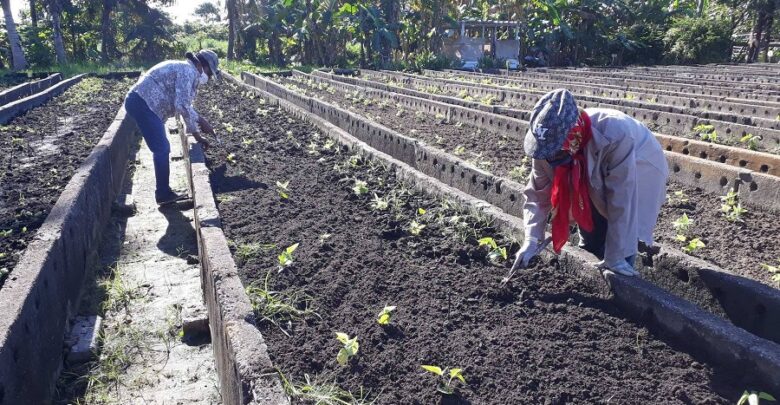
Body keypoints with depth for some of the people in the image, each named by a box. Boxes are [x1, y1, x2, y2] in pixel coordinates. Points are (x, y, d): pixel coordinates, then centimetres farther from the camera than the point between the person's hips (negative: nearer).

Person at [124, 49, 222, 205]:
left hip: (141, 103, 11)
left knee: (162, 149, 13)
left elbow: (183, 104, 25)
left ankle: (163, 192, 21)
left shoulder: (184, 70, 20)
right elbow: (182, 106, -19)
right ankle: (164, 194, 1)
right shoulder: (188, 71, -12)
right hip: (143, 103, -11)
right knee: (162, 150, -8)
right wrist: (196, 132, -7)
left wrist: (200, 120, 20)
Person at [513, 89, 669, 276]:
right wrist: (531, 240, -30)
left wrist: (615, 258, -31)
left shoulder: (616, 135, -42)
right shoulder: (549, 140, -26)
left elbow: (621, 202, -36)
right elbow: (537, 194, -17)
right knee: (590, 244, 10)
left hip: (639, 175, -4)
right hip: (597, 183, 4)